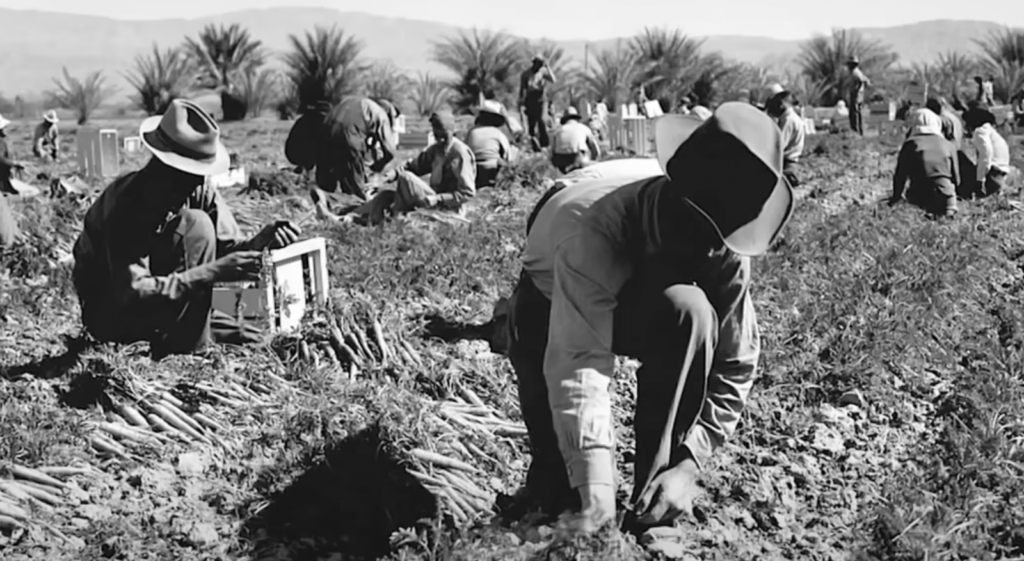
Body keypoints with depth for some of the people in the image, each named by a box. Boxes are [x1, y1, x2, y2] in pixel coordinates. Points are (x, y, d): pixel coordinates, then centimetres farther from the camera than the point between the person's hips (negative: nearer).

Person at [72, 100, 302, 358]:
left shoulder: (199, 190, -10)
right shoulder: (123, 203, -30)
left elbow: (227, 247, -10)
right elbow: (133, 293, -35)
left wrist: (260, 242, -33)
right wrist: (213, 272, -41)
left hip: (168, 306, 6)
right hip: (110, 312, -6)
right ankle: (185, 348, -21)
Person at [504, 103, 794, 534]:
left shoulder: (725, 243, -29)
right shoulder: (594, 231, -43)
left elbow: (735, 366, -24)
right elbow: (578, 367, -48)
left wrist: (688, 464, -36)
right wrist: (597, 498, -54)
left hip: (646, 302, 3)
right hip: (551, 302, -2)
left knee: (690, 312, -33)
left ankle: (654, 505, -22)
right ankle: (550, 492, 8)